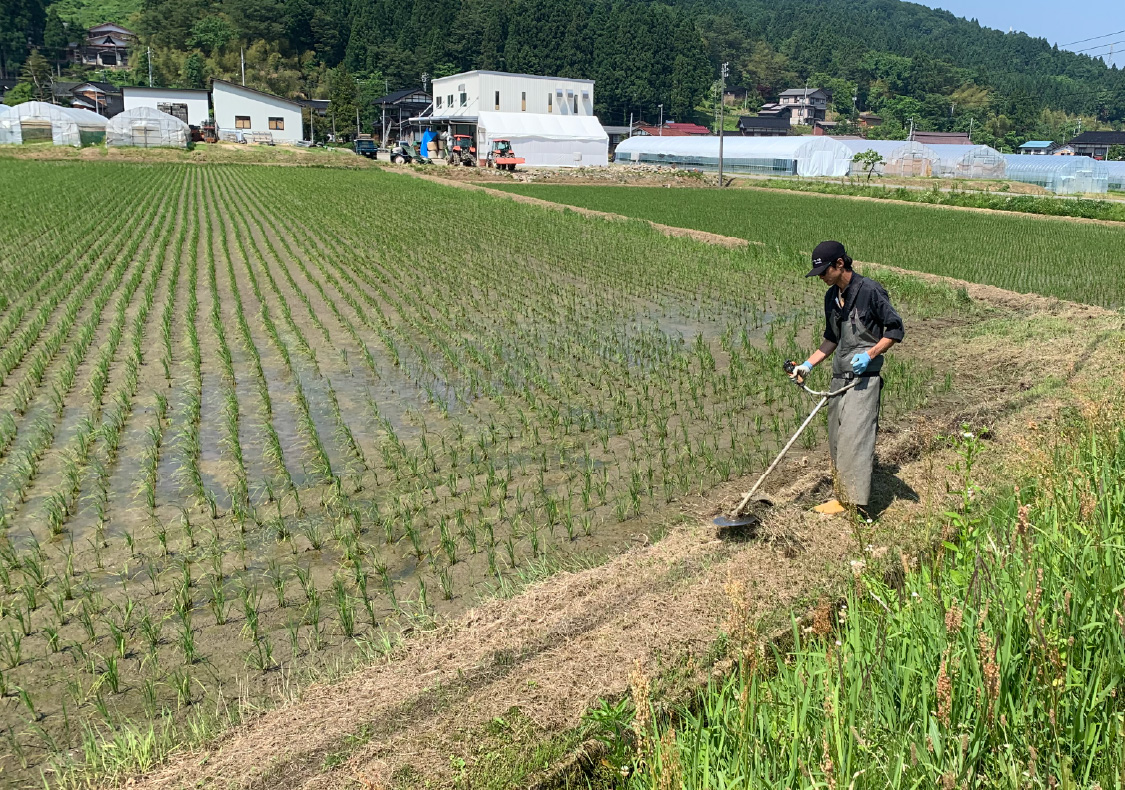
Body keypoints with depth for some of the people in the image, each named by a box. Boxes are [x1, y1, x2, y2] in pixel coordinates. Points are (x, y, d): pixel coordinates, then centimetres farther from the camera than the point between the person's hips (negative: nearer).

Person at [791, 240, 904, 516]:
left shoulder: (870, 290, -12)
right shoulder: (831, 297, 11)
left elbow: (895, 330, -8)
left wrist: (870, 354, -19)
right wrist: (809, 364, 13)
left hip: (864, 378, -8)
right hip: (839, 378, 8)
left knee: (855, 438, -12)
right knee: (836, 440, 9)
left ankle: (858, 506, -8)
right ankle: (843, 497, 19)